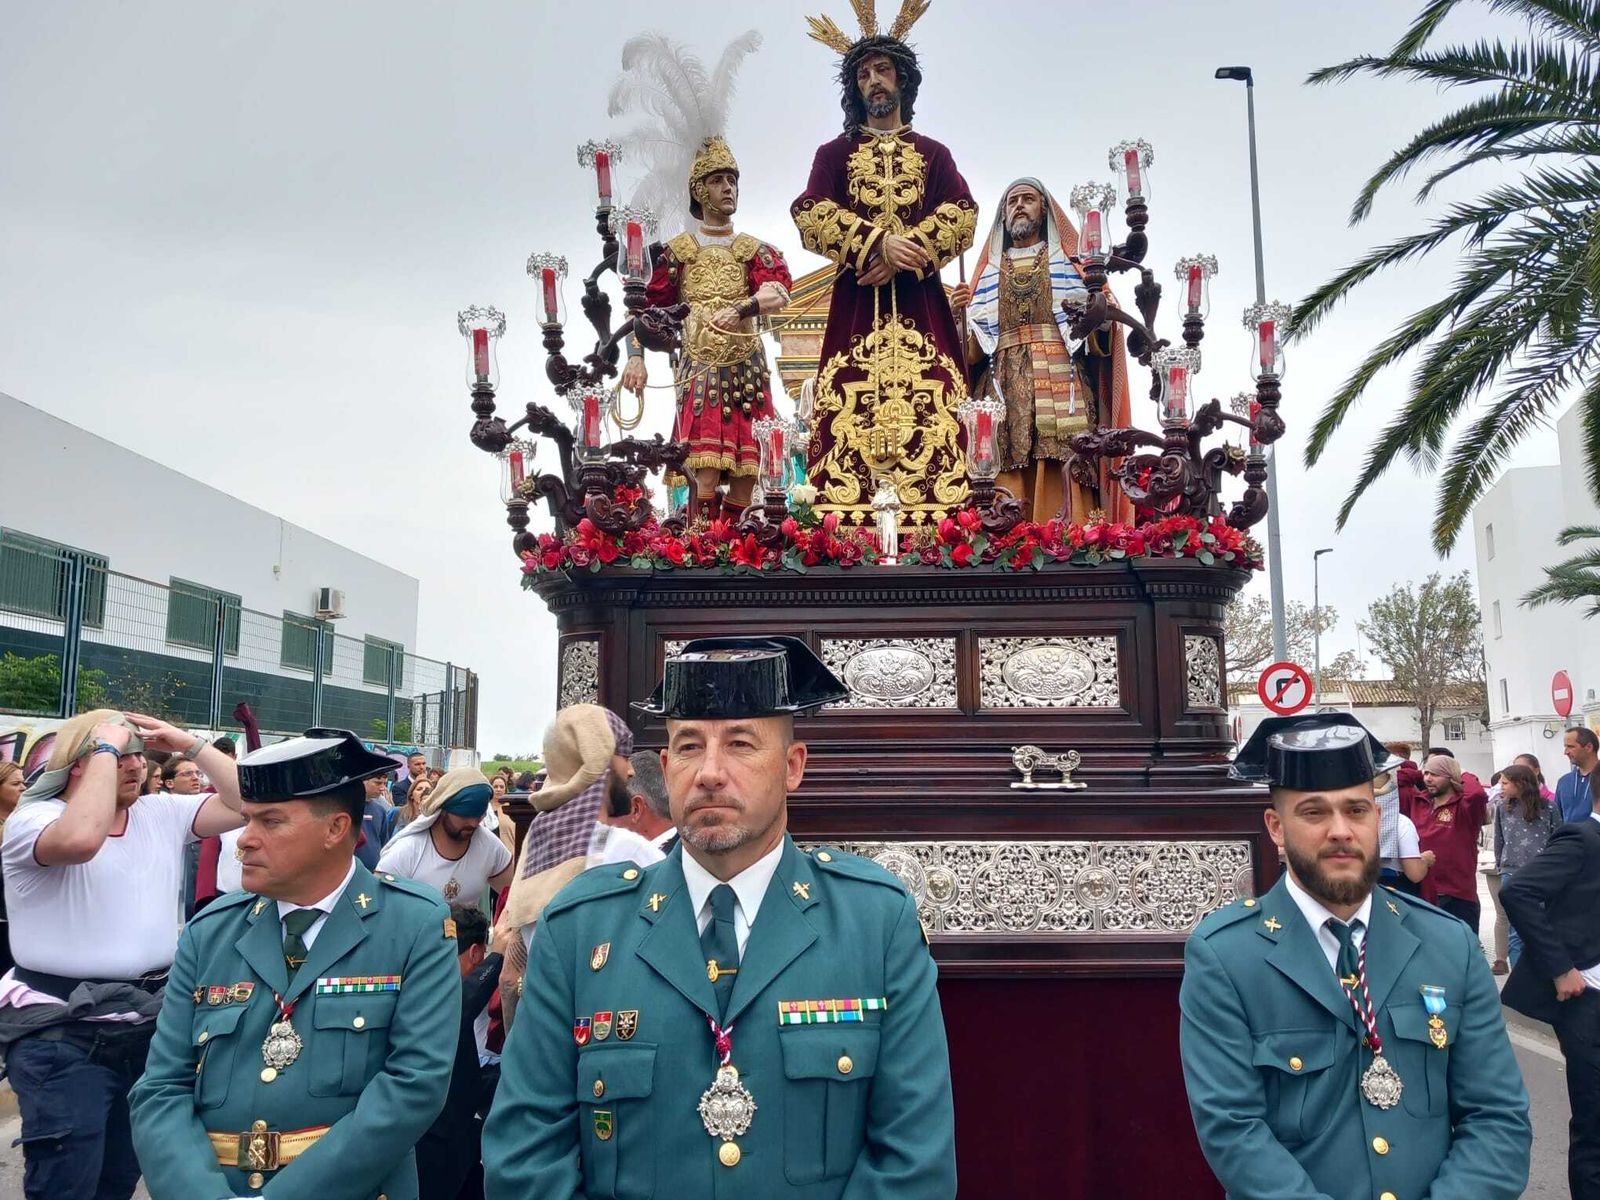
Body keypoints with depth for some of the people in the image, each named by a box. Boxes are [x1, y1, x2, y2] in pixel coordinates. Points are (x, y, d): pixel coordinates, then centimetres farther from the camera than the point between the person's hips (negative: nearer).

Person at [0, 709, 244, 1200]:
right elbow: (82, 838, -34)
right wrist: (106, 750, -24)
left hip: (152, 1021, 6)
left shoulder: (162, 813, 6)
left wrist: (190, 745, -7)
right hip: (64, 1032, -6)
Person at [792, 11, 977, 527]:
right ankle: (847, 516, -11)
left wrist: (904, 254, -14)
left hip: (919, 300, 1)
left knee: (927, 403, -9)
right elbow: (810, 214, -2)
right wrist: (877, 243, -15)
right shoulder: (835, 152, 14)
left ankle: (930, 514, -10)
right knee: (852, 405, -10)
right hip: (856, 300, 0)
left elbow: (961, 216, 1)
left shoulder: (933, 153, 17)